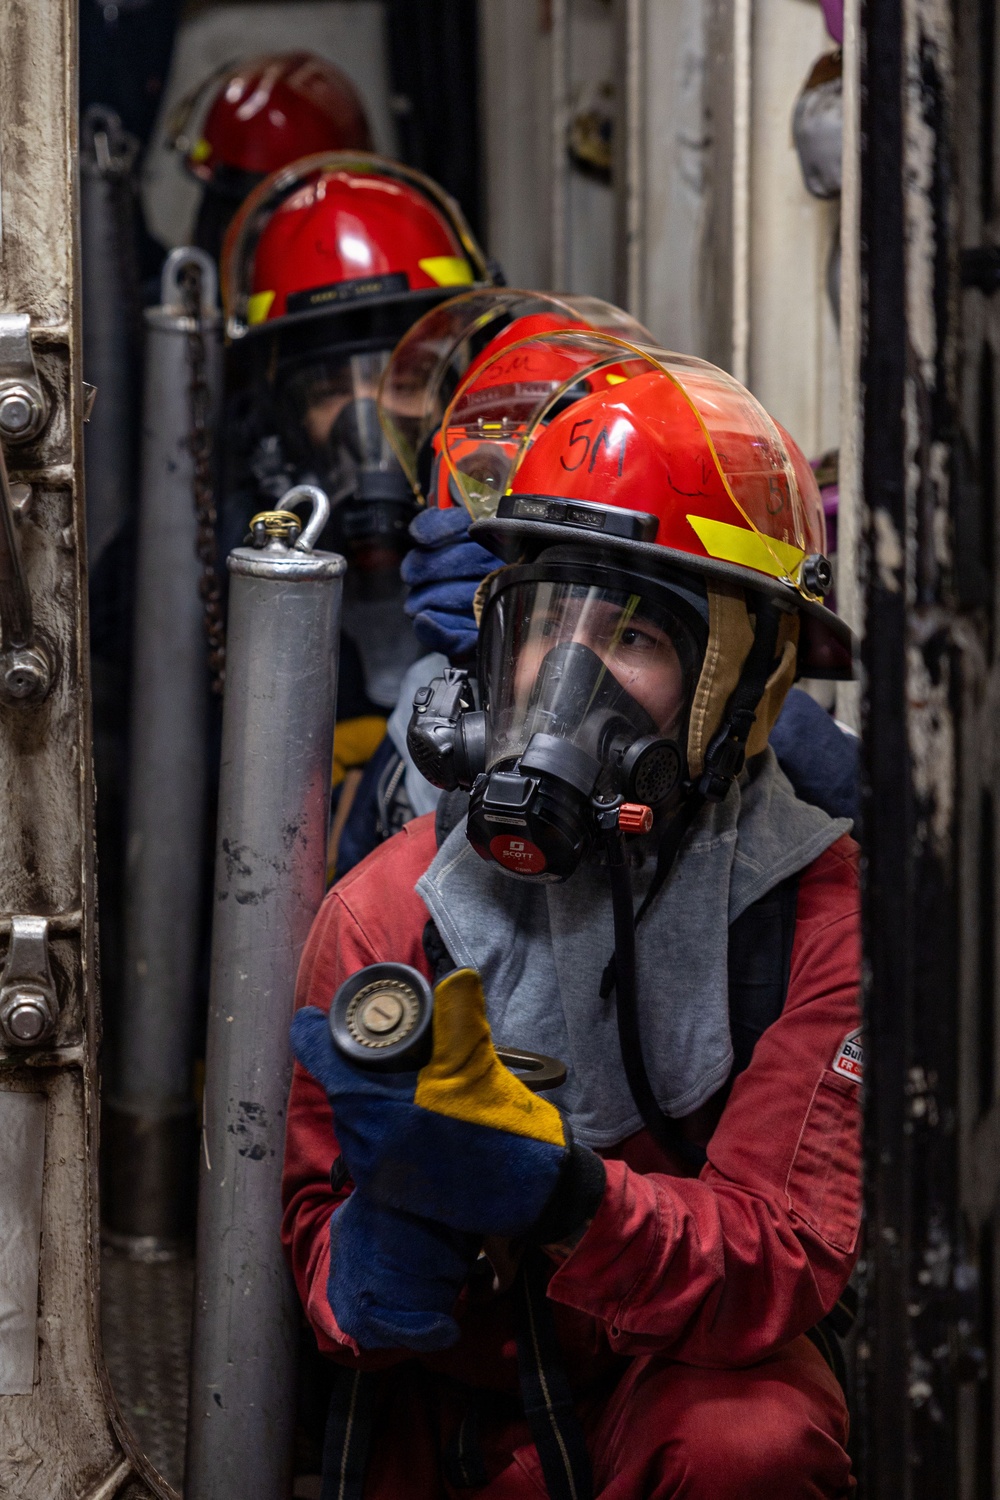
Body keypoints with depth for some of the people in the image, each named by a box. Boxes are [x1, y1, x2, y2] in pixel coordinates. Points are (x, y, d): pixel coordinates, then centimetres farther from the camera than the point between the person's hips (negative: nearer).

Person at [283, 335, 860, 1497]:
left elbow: (780, 1267, -19)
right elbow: (322, 1220, 0)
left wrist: (549, 1188, -36)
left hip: (699, 1373, -2)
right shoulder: (389, 914, -8)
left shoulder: (815, 912, -13)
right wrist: (375, 1274, -26)